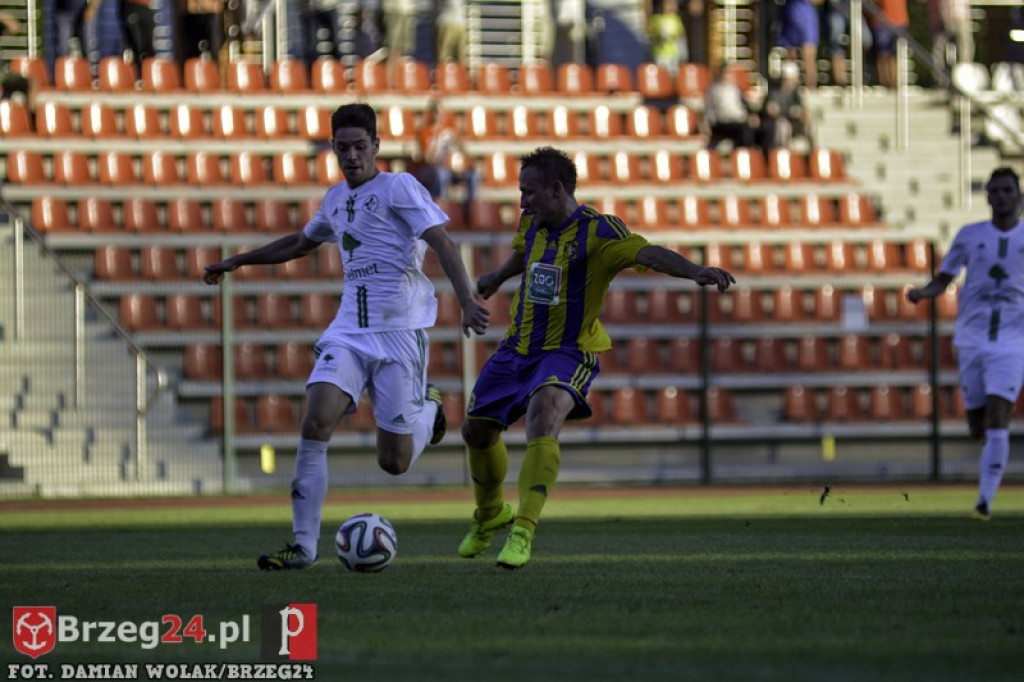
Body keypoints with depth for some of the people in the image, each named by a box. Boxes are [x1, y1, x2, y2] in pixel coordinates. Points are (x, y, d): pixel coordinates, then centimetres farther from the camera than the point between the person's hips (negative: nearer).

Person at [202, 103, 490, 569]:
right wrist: (238, 261, 40)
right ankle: (304, 545, -14)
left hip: (400, 333, -5)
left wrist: (467, 301, -29)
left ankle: (429, 411, 32)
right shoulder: (337, 198, 17)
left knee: (394, 462, -4)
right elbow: (301, 242, 37)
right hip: (348, 333, 5)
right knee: (315, 424, -18)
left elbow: (441, 242, -15)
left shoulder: (398, 187, -4)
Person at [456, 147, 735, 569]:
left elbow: (645, 252, -35)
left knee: (543, 413, -34)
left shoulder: (596, 231, -19)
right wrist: (498, 276, 48)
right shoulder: (532, 224, 2)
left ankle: (522, 532, -33)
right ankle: (490, 516, 43)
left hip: (567, 352, -7)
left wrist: (695, 271, -52)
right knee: (477, 429, 13)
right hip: (518, 348, 7)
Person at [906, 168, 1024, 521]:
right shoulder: (970, 236, 4)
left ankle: (985, 499, -14)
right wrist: (921, 292, -16)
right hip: (971, 341, 2)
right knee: (978, 428, 6)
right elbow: (942, 281, 6)